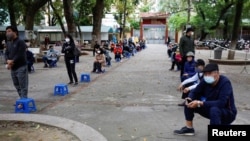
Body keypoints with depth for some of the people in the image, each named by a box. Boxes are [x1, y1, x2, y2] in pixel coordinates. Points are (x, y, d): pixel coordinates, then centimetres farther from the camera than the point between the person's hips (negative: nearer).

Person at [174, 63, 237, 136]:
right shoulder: (205, 81, -9)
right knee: (189, 103, -5)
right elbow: (195, 92, -1)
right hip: (210, 109, 7)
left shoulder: (225, 82, -27)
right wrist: (189, 99, -25)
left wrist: (200, 103, -38)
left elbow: (221, 103, -37)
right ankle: (189, 128, 7)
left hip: (228, 113, -6)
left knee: (214, 110, -40)